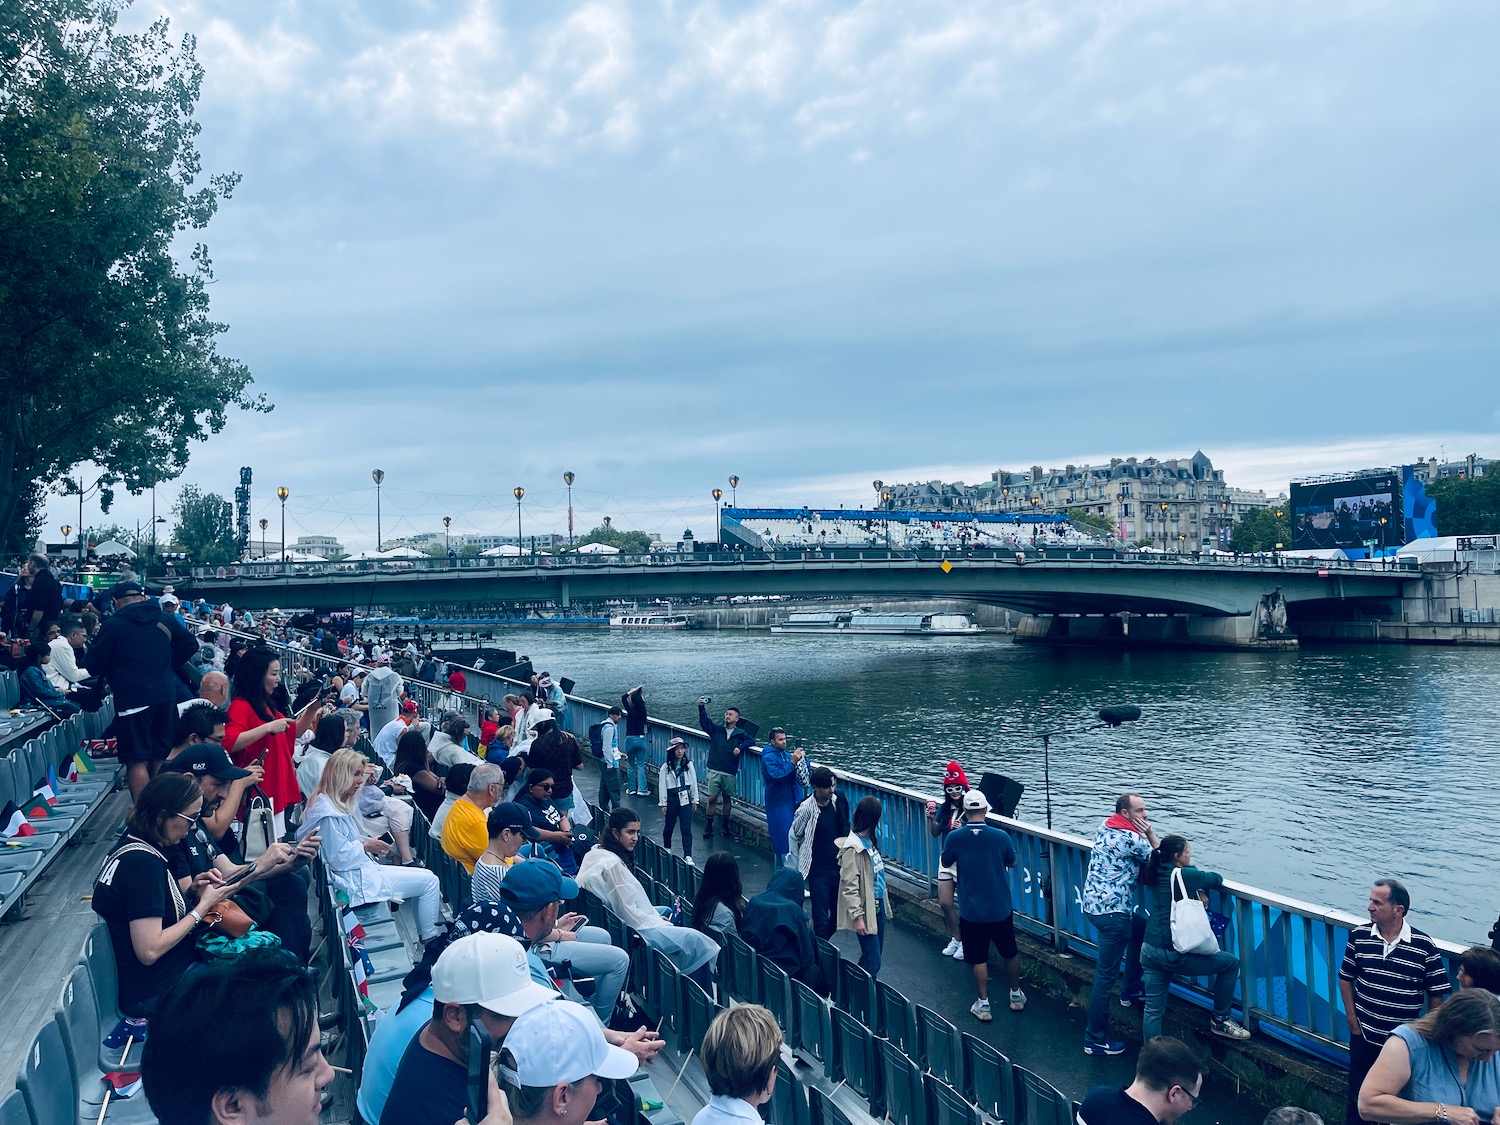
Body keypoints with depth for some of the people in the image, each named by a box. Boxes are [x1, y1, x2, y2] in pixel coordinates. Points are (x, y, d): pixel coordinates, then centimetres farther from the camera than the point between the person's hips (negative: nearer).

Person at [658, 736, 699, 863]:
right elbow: (662, 785, -4)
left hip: (685, 799, 1)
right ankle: (667, 848, 38)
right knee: (669, 825, 15)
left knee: (686, 828, -5)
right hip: (672, 798, -1)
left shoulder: (689, 765, 0)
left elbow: (694, 782, 5)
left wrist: (694, 800, 6)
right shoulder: (666, 767, -6)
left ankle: (688, 855, -7)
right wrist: (663, 803, -5)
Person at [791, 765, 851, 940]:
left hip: (839, 867, 5)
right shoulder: (807, 809, -17)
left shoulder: (839, 800, -3)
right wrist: (797, 869, 2)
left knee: (839, 914, 14)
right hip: (818, 872, -5)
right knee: (821, 919, -2)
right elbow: (794, 837, -4)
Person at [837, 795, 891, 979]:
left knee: (873, 957, 15)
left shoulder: (869, 839, 6)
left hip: (878, 905, 9)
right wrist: (857, 917, -20)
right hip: (866, 909, -9)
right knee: (872, 962, -6)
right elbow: (849, 886, -19)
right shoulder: (853, 847, -20)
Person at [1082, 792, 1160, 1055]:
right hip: (1112, 911, -10)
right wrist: (1149, 832, -1)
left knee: (1140, 930, 33)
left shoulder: (1104, 829, 11)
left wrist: (1145, 834, 8)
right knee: (1106, 974, -4)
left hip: (1092, 903, 10)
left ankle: (1131, 991, 43)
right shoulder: (1132, 838, -15)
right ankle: (1095, 1039, 1)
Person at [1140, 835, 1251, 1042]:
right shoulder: (1186, 875, -12)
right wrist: (1203, 887, 21)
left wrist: (1199, 889, 10)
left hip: (1149, 950, 7)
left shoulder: (1155, 873, 6)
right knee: (1231, 963, 14)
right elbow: (1217, 879, 1)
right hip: (1174, 954, -7)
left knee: (1153, 1009, 10)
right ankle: (1219, 1020, 24)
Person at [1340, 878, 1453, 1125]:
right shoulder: (1359, 936, -7)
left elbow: (1437, 996, -5)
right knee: (1358, 1099, 14)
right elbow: (1345, 980, 4)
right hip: (1364, 1038, 2)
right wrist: (1353, 1023, 0)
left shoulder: (1425, 946, -13)